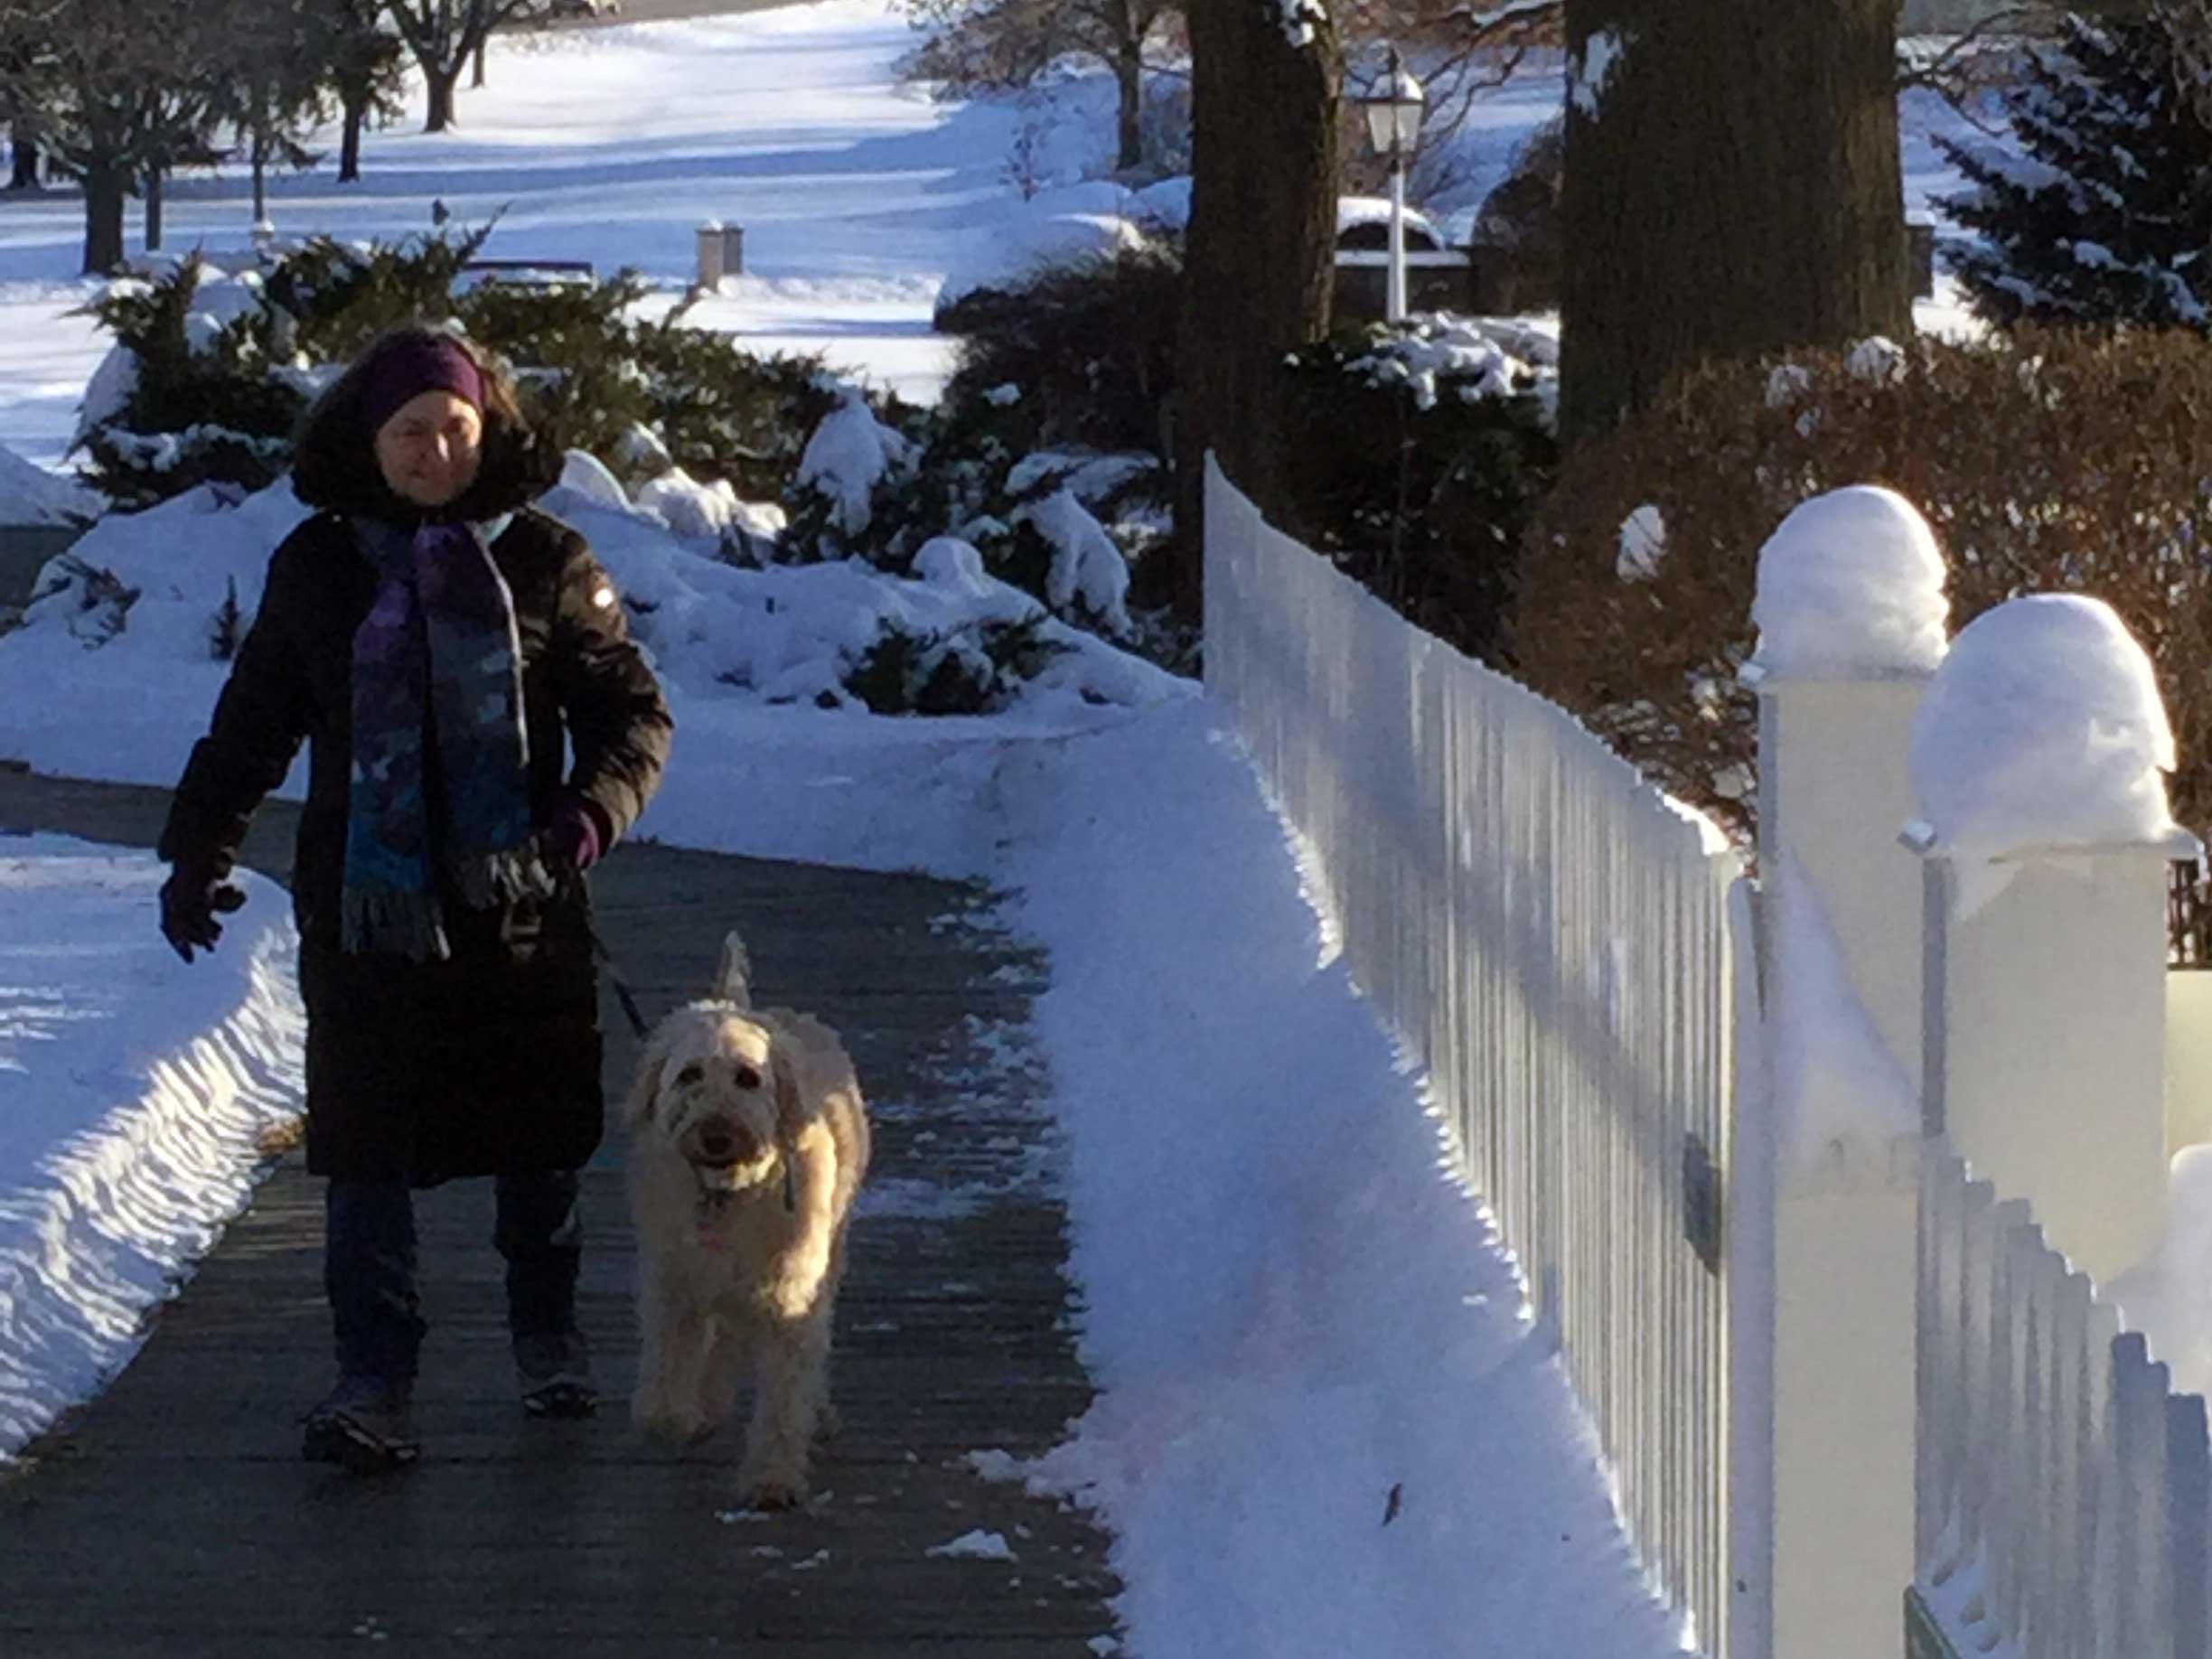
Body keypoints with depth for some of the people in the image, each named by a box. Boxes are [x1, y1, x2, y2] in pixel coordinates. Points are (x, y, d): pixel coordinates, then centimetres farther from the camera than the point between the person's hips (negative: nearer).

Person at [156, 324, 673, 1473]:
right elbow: (249, 727, 12)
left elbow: (634, 713, 1)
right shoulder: (318, 569, 4)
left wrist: (592, 812, -17)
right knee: (366, 1146, -5)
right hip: (365, 906, 0)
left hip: (521, 905, 0)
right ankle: (373, 1378, -2)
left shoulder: (543, 562, 0)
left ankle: (546, 1336, 31)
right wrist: (197, 850, 3)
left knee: (538, 1140, 10)